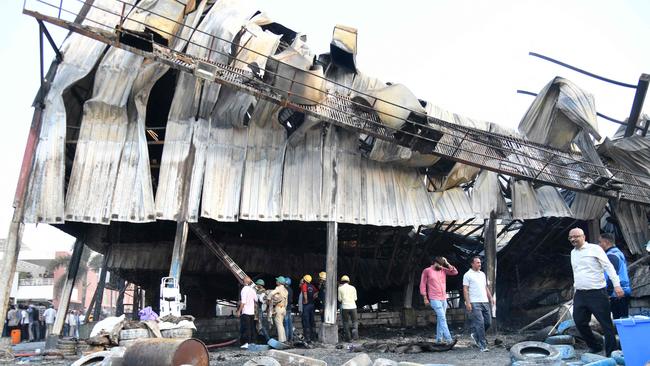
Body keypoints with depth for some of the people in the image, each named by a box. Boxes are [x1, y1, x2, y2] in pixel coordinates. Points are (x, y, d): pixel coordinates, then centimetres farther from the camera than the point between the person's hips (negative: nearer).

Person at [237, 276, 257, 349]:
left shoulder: (244, 289, -14)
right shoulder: (252, 289, 6)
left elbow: (243, 302, -17)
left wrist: (239, 311, -11)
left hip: (245, 312, -6)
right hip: (252, 312, 6)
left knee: (245, 328, -2)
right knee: (251, 327, 13)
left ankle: (246, 343, -4)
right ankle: (251, 341, 18)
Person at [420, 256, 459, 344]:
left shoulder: (443, 270, 10)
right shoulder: (427, 271, -4)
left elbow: (455, 272, 5)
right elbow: (423, 284, -1)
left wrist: (447, 264, -2)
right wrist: (425, 298, -4)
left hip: (444, 299, 6)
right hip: (434, 299, -6)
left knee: (440, 319, 9)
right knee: (442, 318, -13)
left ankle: (439, 339, 16)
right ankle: (448, 339, -14)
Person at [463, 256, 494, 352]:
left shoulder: (482, 274, 18)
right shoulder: (468, 275, -3)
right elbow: (465, 290, -7)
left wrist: (491, 297, 13)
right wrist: (467, 302, -15)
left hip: (485, 302, 7)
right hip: (475, 303, -7)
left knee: (488, 322, 6)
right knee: (480, 323, -9)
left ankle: (475, 334, 29)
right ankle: (483, 345, -3)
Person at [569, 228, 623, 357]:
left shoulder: (594, 249, -5)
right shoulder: (573, 253, 15)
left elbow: (608, 266, -10)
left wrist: (617, 285, -19)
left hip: (597, 293, -6)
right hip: (579, 295, 7)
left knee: (606, 324, -1)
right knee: (580, 322, 7)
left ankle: (611, 353, 9)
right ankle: (595, 347, 26)